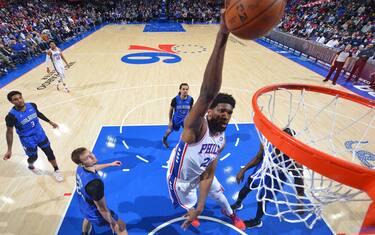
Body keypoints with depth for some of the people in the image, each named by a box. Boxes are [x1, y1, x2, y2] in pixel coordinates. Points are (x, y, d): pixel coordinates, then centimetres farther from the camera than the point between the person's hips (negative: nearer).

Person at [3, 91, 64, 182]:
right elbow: (9, 132, -13)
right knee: (33, 157, 15)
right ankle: (31, 167, 53)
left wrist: (50, 122, 16)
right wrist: (9, 150, -12)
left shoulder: (32, 105, -14)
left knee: (49, 153, 10)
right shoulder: (11, 116, -24)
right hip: (28, 140, -3)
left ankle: (56, 170, 31)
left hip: (40, 135, 3)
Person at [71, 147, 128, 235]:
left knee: (88, 218, 43)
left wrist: (110, 164, 18)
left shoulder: (80, 168, -19)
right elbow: (102, 209, -30)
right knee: (121, 226, 17)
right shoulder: (94, 183, -44)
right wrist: (112, 223, -13)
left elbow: (93, 168, 9)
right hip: (95, 214, -7)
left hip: (84, 207, 7)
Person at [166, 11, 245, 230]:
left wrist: (201, 205, -19)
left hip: (200, 175, 6)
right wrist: (222, 37, -68)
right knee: (190, 205, 22)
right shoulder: (196, 126, -40)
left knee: (219, 193, 27)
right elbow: (207, 94, -59)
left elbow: (208, 172, -11)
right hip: (180, 180, -5)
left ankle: (231, 214, 63)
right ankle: (192, 213, 63)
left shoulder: (221, 140, -16)